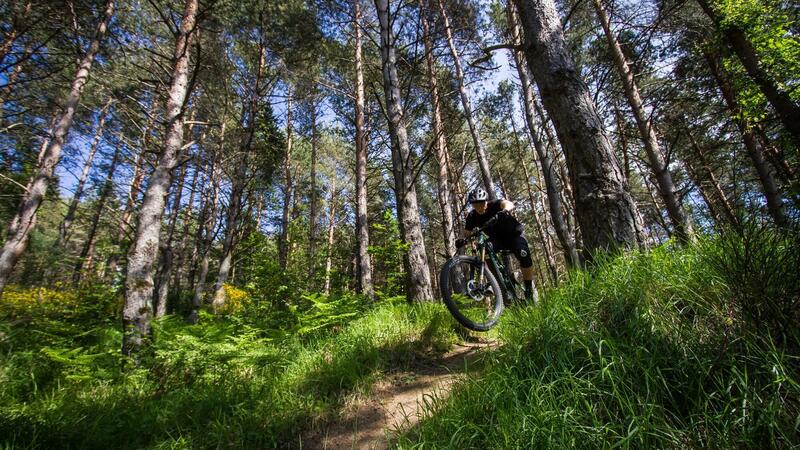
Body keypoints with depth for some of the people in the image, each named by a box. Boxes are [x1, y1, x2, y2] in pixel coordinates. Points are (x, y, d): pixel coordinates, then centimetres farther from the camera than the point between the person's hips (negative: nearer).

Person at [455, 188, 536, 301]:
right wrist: (462, 240, -42)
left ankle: (529, 288, -8)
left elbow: (509, 204, -45)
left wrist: (505, 211, -69)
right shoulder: (472, 216, -15)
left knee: (524, 256, -28)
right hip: (496, 238, 3)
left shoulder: (494, 205, -25)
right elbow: (467, 234, -18)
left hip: (513, 234, -3)